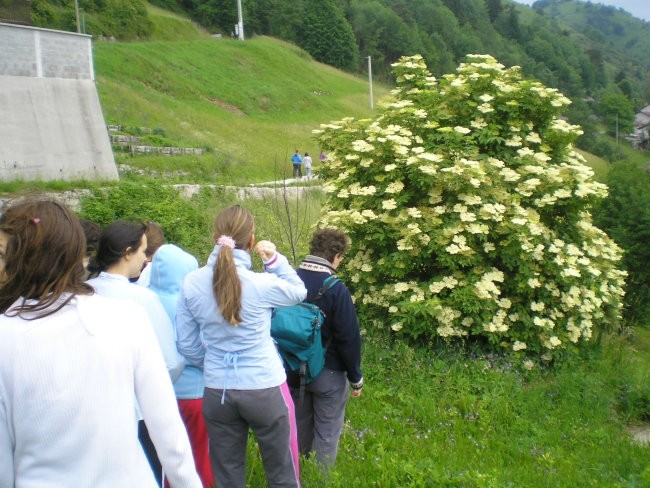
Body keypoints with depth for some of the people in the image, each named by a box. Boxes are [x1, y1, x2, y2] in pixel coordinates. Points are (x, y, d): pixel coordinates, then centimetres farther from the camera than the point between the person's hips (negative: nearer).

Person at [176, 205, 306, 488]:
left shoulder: (192, 283, -6)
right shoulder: (262, 283, -17)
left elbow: (187, 343, 2)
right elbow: (298, 292, 5)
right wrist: (275, 260, -1)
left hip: (216, 392, 4)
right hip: (264, 388, -3)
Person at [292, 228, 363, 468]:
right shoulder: (336, 289, -21)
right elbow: (349, 338, -18)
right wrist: (356, 378, -5)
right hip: (328, 373, -6)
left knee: (300, 428, 23)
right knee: (326, 434, 10)